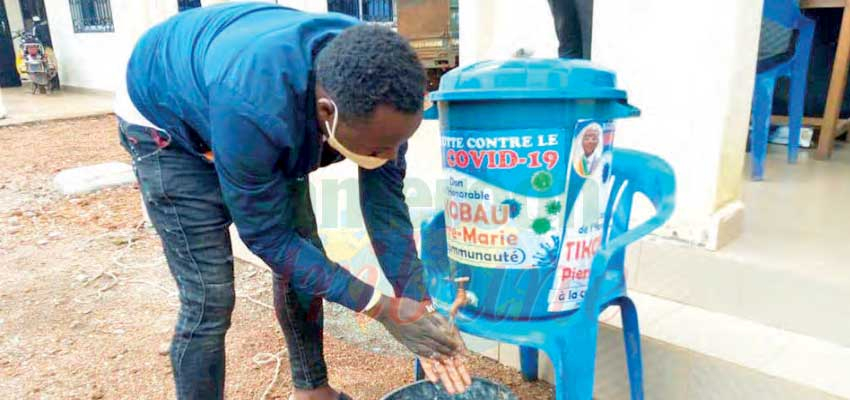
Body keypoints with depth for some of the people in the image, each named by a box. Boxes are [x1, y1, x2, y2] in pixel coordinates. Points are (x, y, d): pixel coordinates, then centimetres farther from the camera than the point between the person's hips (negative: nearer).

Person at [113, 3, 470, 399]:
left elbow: (386, 204, -18)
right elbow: (267, 236, -31)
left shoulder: (375, 90, -27)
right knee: (209, 299, -12)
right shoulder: (253, 108, -44)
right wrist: (381, 308, -30)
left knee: (307, 266, 3)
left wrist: (420, 305, -23)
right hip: (167, 119, -5)